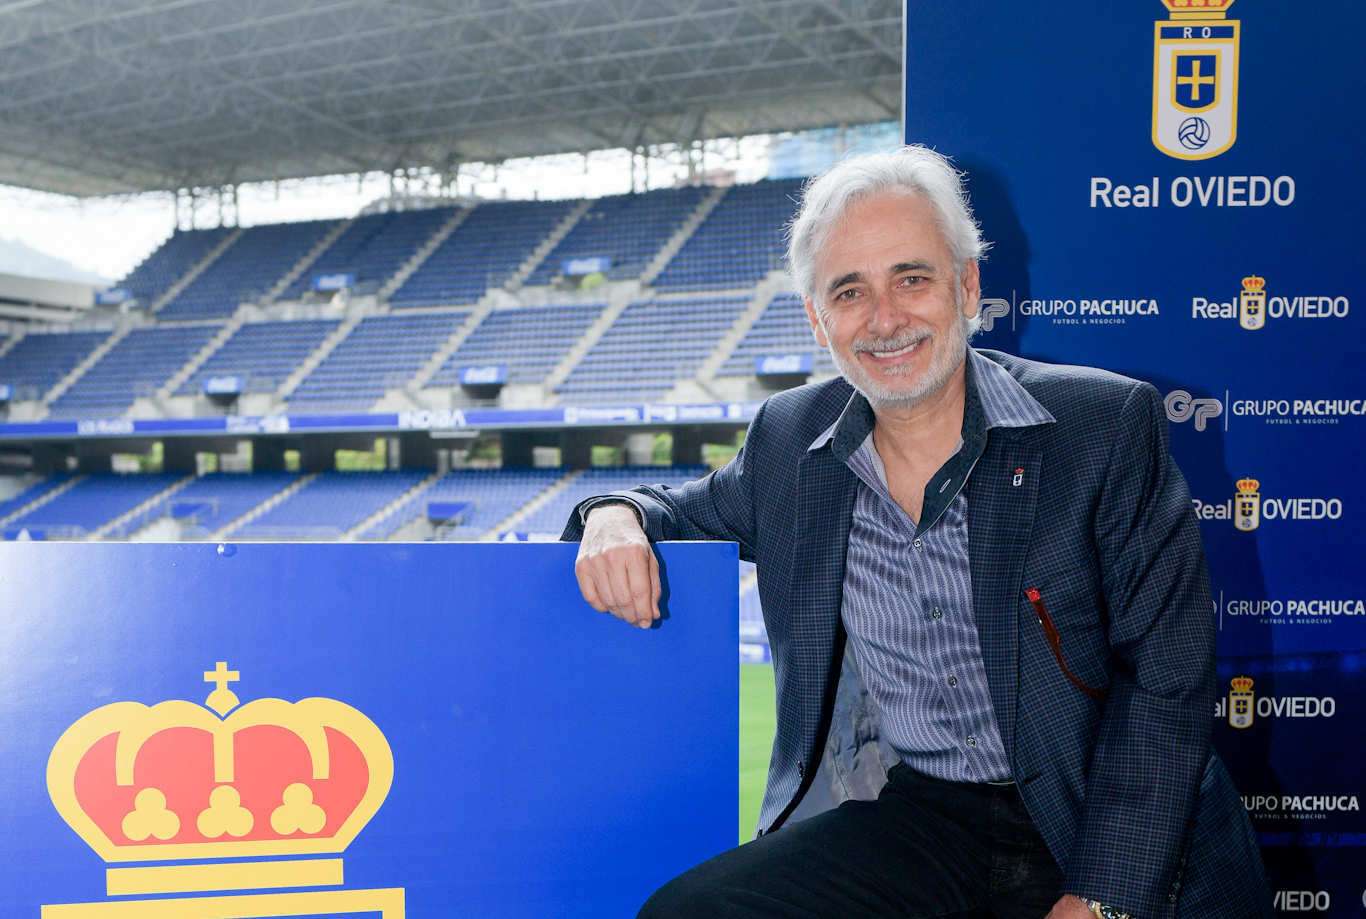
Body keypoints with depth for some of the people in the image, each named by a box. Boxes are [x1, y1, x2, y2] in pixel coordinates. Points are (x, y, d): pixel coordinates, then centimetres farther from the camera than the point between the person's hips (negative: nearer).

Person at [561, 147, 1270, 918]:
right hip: (916, 818, 3)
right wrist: (617, 517, -4)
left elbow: (1168, 674, -8)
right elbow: (695, 516, 22)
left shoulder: (1108, 425, -7)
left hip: (1104, 824, -2)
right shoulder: (790, 440, 4)